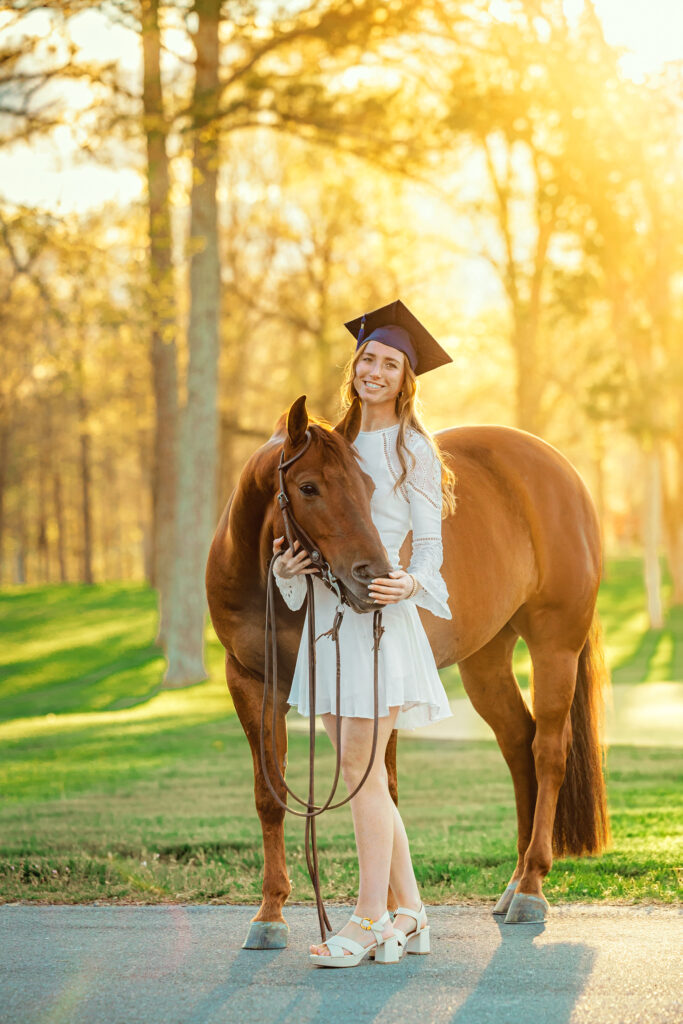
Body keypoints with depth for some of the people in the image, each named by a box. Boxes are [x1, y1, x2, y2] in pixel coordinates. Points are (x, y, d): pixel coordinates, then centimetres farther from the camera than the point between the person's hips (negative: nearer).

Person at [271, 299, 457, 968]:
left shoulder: (412, 450, -1)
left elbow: (430, 541, -4)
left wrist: (409, 582, -24)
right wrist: (287, 565, -4)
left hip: (379, 612, -6)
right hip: (327, 610, 7)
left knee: (361, 766, -10)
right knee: (360, 771, 7)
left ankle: (371, 918, -5)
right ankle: (410, 915, 15)